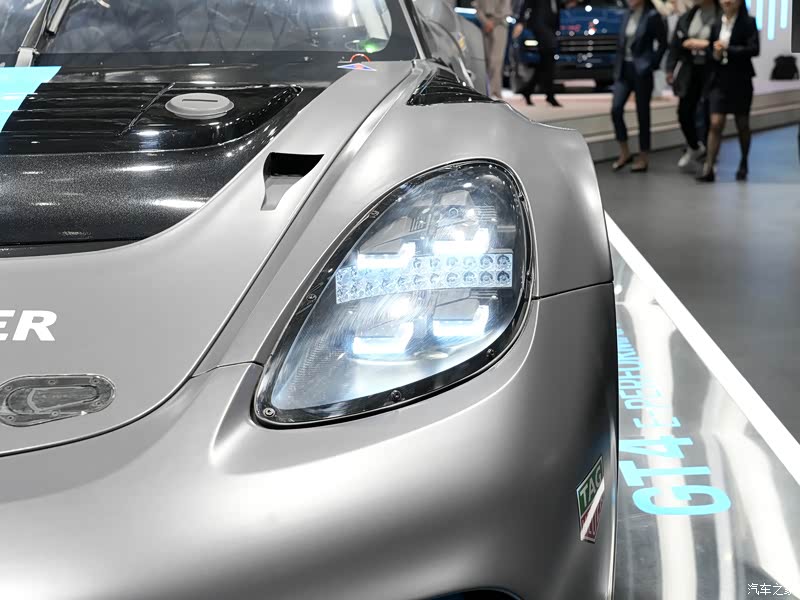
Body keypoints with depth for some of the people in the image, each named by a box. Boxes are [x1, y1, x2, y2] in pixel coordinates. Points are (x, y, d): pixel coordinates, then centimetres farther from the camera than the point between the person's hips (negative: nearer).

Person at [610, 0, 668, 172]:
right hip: (625, 69, 6)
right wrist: (617, 69, 8)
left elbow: (663, 42, -7)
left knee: (642, 113, 2)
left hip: (641, 71, -6)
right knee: (616, 109, -6)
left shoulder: (652, 16, -9)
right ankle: (624, 152, 8)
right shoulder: (628, 15, 10)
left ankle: (642, 158, 11)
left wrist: (651, 64, -9)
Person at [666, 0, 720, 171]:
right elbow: (676, 43, 9)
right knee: (684, 112, 6)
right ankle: (694, 147, 31)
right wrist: (670, 69, 4)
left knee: (708, 115, 1)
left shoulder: (721, 17, -10)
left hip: (711, 72, -5)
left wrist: (705, 44, -17)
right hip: (690, 69, 5)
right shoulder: (687, 17, 7)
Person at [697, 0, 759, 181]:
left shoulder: (748, 22, -5)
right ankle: (709, 168, -9)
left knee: (742, 124, 11)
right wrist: (715, 54, -10)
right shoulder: (716, 23, 6)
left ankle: (744, 164, 28)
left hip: (740, 80, -2)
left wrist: (727, 49, -17)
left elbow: (753, 49, -14)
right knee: (715, 124, -7)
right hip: (720, 79, 2)